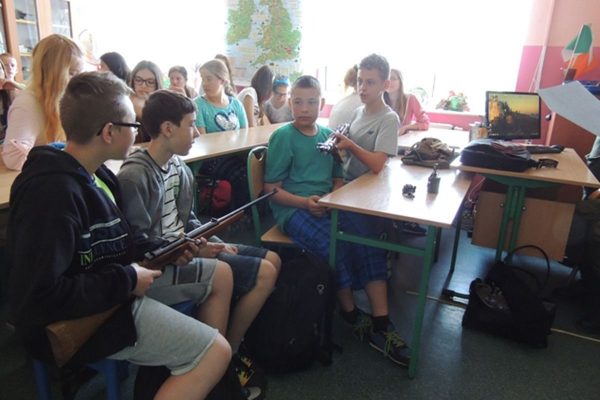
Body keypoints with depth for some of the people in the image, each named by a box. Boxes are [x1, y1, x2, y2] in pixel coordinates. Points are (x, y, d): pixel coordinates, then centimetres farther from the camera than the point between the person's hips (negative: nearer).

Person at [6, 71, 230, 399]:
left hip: (112, 289, 10)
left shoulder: (92, 172, 5)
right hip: (79, 320, -10)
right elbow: (39, 298, -31)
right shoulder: (52, 191, -28)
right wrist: (126, 281, -22)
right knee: (215, 352, -12)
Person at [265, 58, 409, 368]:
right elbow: (271, 188, -3)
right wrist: (305, 202, -19)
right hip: (294, 208, -5)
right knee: (335, 244, -31)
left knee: (367, 237, -22)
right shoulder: (283, 137, 0)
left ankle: (380, 324, -21)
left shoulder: (327, 134, 16)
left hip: (328, 204, 5)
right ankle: (351, 315, -7)